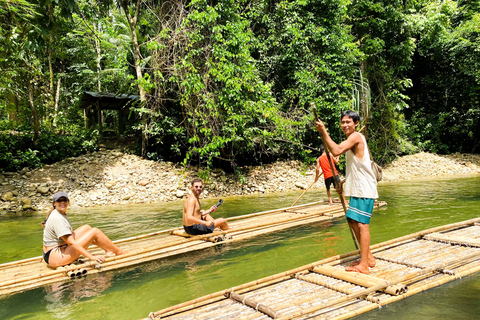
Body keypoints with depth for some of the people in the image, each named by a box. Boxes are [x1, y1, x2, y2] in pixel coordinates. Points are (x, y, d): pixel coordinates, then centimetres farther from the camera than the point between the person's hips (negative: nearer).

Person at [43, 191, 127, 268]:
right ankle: (118, 252, 3)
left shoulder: (61, 214, 9)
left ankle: (108, 250, 12)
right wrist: (91, 257, -29)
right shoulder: (56, 218, -21)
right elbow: (71, 243, -26)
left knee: (86, 228, 11)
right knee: (95, 232, -12)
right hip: (55, 258, -10)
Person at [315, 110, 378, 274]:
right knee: (353, 221, 15)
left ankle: (364, 265, -7)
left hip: (364, 189, -11)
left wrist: (323, 132, -26)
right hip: (358, 189, 11)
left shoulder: (356, 136, -12)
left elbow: (336, 151, -30)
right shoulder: (355, 138, 19)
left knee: (361, 223, -10)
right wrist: (345, 180, 22)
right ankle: (368, 257, 26)